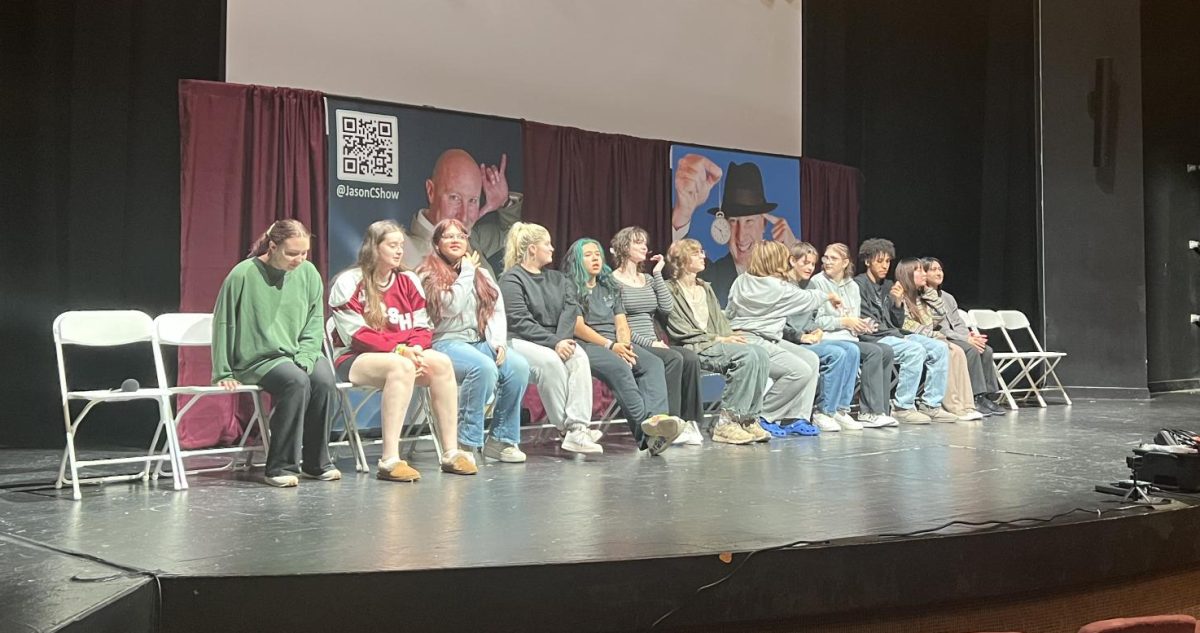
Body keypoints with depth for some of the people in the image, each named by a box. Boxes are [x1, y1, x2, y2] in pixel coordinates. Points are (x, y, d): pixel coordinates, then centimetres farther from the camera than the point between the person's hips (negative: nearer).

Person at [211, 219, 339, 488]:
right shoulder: (244, 275, -10)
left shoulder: (308, 273, 2)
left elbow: (314, 323, 7)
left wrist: (304, 360, -9)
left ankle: (317, 463, -8)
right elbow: (224, 324, -1)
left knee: (325, 381, -26)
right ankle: (280, 466, -20)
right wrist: (224, 373, 1)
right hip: (259, 359, -4)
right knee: (297, 383, -32)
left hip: (299, 356, 4)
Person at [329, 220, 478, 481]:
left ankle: (451, 453, -23)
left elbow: (421, 328, 9)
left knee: (441, 362, -23)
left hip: (404, 354, 6)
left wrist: (415, 348, -15)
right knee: (401, 367, -36)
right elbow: (356, 335, -13)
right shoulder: (348, 283, -5)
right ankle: (389, 460, -41)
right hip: (354, 359, -5)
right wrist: (399, 350, -22)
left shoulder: (409, 281, 12)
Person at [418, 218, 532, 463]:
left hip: (481, 342, 6)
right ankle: (467, 442, -26)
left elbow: (497, 311, 12)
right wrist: (467, 273, 0)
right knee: (484, 368, -36)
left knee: (519, 366, -24)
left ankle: (502, 439, -15)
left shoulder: (482, 275, 22)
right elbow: (451, 306, -12)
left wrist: (499, 342, -6)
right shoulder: (428, 275, 4)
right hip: (446, 343, -5)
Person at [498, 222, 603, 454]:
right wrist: (553, 343, -22)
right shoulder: (511, 279, 0)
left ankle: (577, 428, -37)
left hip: (556, 341, 5)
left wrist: (562, 340, -17)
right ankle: (565, 426, -28)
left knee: (579, 356, -28)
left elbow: (570, 311, 4)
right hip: (519, 341, -5)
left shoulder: (557, 279, 20)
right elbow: (519, 322, -13)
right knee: (550, 361, -36)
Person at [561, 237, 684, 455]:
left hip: (617, 344, 6)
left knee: (654, 363, -23)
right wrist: (610, 345, -13)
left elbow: (621, 324, 18)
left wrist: (624, 344, -5)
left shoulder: (609, 288, 28)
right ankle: (644, 427, -45)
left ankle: (657, 417, -46)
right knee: (619, 368, -36)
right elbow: (578, 327, -5)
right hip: (587, 345, -6)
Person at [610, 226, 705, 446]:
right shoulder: (613, 281, -1)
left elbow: (667, 308, 6)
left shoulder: (648, 280, 21)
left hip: (651, 344, 6)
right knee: (673, 359, -31)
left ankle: (689, 421, -21)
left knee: (691, 358, -21)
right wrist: (648, 342, -17)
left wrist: (658, 275, 7)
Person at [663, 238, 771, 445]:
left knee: (761, 354, -21)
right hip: (692, 349, -7)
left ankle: (749, 418, -16)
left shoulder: (706, 289, 26)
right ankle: (726, 422, -26)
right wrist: (719, 339, -12)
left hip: (715, 343, 7)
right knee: (747, 355, -30)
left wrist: (731, 336, -2)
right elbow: (679, 331, -8)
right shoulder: (670, 290, 1)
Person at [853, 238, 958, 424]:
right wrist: (891, 331, -10)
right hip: (873, 339, -8)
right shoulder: (858, 285, -2)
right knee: (916, 350, -31)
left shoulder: (888, 286, 21)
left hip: (893, 334, 8)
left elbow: (898, 324, 18)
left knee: (940, 349, -8)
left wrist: (898, 302, 1)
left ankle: (931, 405, -8)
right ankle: (903, 408, -26)